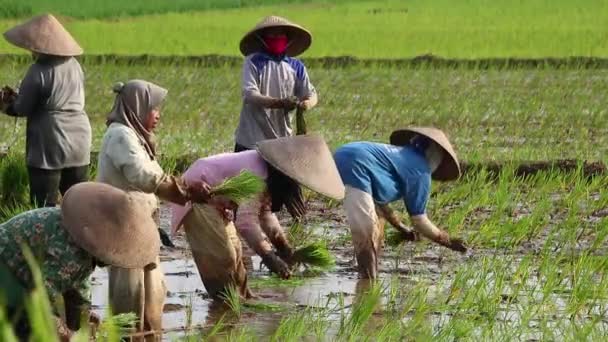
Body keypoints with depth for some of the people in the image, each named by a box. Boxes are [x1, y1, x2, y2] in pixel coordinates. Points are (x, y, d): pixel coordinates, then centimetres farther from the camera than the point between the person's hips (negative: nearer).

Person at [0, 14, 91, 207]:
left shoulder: (39, 71, -15)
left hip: (49, 146, -7)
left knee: (44, 207, -2)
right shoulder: (74, 65, 8)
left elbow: (22, 109, -9)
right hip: (79, 143, 7)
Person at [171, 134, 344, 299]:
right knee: (220, 257, -12)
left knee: (234, 254, 15)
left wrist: (283, 246, -1)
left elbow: (264, 212, 8)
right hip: (197, 194, -10)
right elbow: (246, 219, -37)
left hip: (214, 199, 10)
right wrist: (269, 256, -35)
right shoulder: (257, 173, -33)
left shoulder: (270, 174, -2)